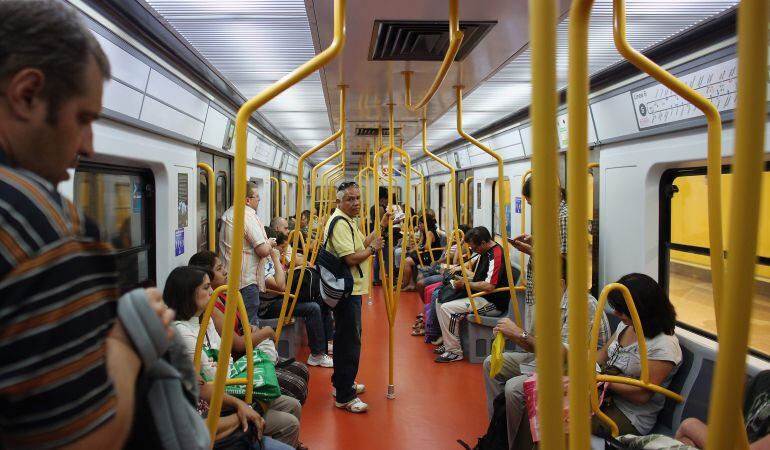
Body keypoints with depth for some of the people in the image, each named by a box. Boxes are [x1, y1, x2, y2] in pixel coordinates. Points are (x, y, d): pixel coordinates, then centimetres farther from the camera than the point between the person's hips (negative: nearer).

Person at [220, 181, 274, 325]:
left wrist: (266, 243, 20)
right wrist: (269, 244, 0)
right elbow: (263, 251, -22)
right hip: (246, 280, -10)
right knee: (250, 325, -1)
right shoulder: (248, 216, -17)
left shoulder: (228, 213, 13)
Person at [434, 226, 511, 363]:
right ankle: (448, 344, 13)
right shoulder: (485, 252, 11)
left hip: (493, 303, -11)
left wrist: (466, 284, -16)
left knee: (447, 309, -19)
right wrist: (464, 279, 5)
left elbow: (489, 286, -29)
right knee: (441, 301, 8)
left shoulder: (496, 256, -21)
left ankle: (454, 352, -9)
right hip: (481, 297, 11)